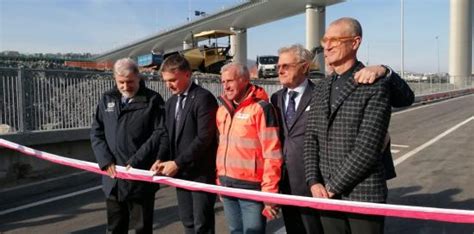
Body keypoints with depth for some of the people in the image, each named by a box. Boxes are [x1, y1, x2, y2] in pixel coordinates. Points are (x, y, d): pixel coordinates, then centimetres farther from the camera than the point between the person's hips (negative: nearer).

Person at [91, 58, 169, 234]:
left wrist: (136, 161, -17)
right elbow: (96, 132, 8)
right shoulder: (107, 99, 10)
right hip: (113, 177, 4)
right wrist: (105, 160, -6)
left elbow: (160, 134, -12)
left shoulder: (153, 100, -4)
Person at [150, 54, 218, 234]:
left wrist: (178, 163, -17)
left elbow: (204, 137, -19)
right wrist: (162, 160, -3)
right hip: (181, 172, 7)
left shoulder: (203, 98, -12)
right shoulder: (171, 102, 14)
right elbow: (169, 135, 14)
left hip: (201, 172, -7)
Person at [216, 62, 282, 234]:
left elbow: (272, 153, -14)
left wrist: (269, 192, -15)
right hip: (227, 185, 7)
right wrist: (220, 179, 13)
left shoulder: (260, 108, -11)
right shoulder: (223, 110, 10)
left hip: (251, 186, -6)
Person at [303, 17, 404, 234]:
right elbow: (311, 140, 8)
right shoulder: (320, 90, 10)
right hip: (326, 195, 5)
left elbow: (367, 148, -16)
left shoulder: (376, 86, -9)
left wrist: (332, 186, -12)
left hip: (364, 195, -5)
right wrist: (314, 182, -5)